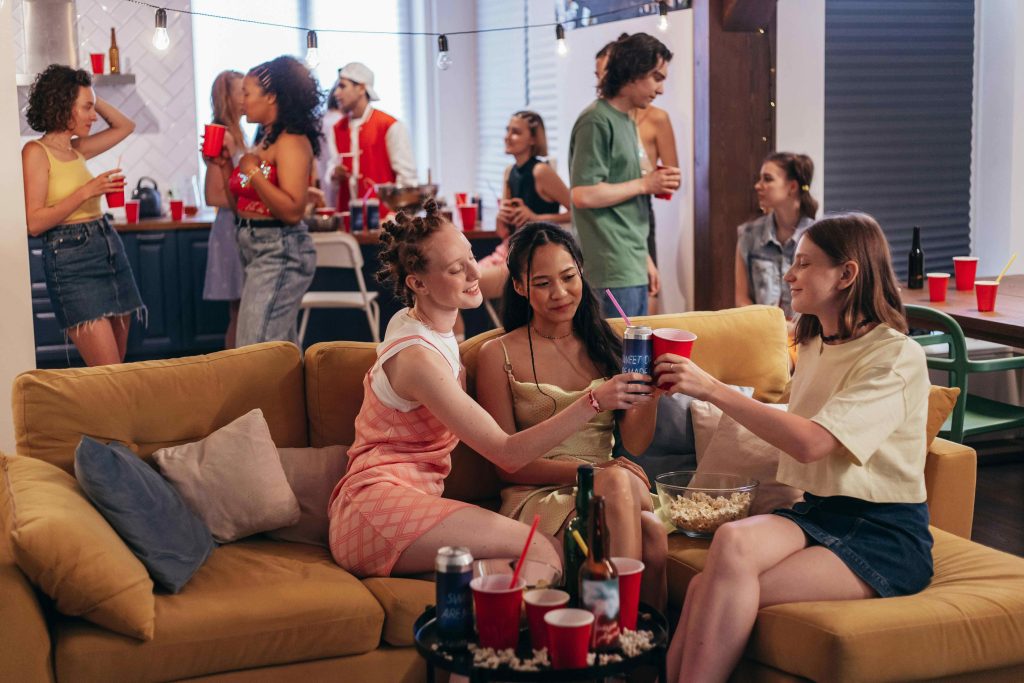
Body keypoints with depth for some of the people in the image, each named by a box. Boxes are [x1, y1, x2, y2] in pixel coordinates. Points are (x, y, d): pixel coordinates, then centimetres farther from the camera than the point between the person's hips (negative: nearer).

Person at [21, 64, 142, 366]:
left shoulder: (77, 149, 13)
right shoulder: (36, 151, -7)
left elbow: (125, 126, 29)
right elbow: (35, 223, -14)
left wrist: (92, 98, 15)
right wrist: (86, 192, -19)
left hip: (111, 249, 8)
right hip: (71, 261, -8)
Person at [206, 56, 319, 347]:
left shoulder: (291, 141, -13)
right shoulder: (263, 140, 15)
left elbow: (293, 211, -23)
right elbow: (241, 205, 17)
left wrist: (253, 171, -20)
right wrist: (225, 166, 6)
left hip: (280, 253, -10)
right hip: (257, 251, 10)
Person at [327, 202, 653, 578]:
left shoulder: (412, 320, 11)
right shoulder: (418, 357, -18)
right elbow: (507, 454, -18)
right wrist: (594, 402, -23)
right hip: (378, 506, -9)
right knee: (539, 551, -28)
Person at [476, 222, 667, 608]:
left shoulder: (603, 344, 16)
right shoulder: (499, 355, 4)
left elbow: (635, 443, 8)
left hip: (610, 490, 3)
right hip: (537, 497, -3)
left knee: (651, 536, -35)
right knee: (617, 481, -37)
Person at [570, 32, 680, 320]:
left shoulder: (627, 122, 17)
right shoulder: (596, 121, -12)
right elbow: (583, 194, -20)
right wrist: (644, 184, -11)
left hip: (633, 268, 9)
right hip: (611, 272, -9)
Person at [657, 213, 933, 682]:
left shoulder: (897, 356, -11)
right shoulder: (814, 343, 16)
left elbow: (810, 442, -24)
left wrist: (712, 389, -22)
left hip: (885, 536, -6)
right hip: (819, 511, 6)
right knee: (733, 539, -30)